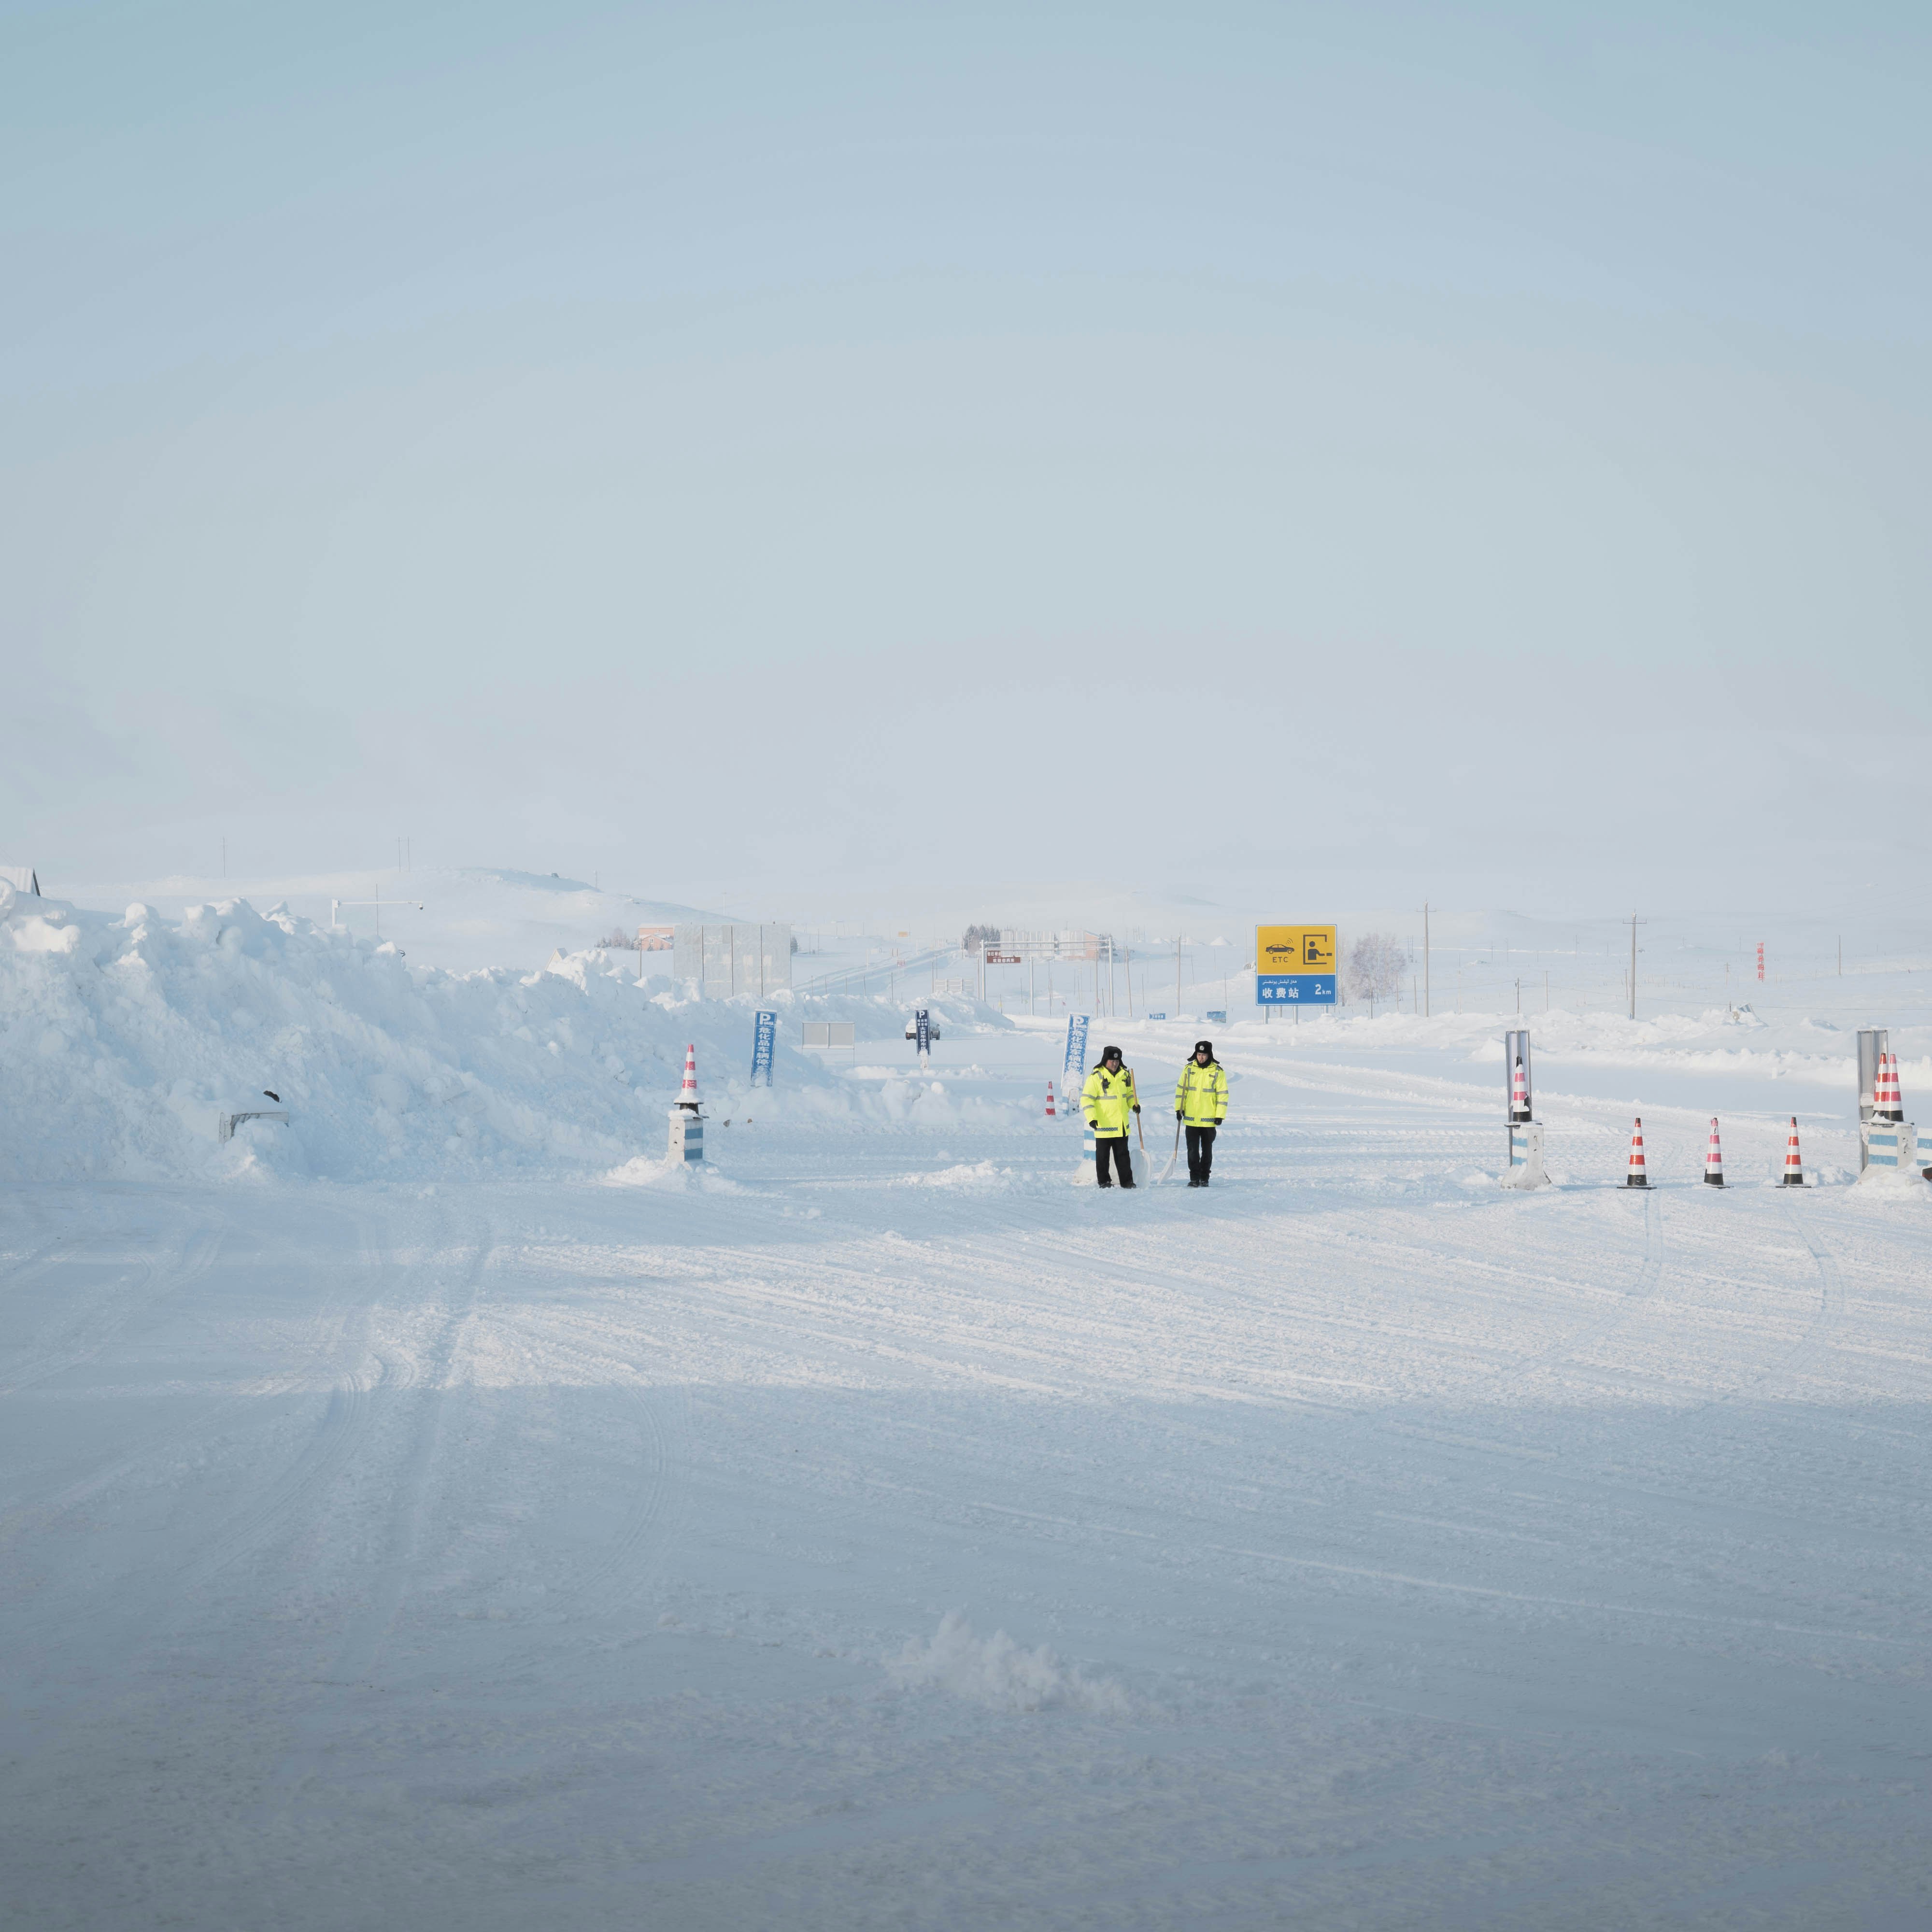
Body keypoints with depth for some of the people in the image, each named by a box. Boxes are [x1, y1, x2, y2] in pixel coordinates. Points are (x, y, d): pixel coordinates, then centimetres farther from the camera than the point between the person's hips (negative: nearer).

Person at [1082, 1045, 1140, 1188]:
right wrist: (1091, 1118, -21)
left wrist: (1134, 1104, 1)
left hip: (1122, 1126, 5)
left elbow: (1130, 1093, 22)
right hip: (1103, 1125, -5)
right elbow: (1087, 1098, -12)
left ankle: (1127, 1181, 16)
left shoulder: (1125, 1075, 7)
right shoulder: (1096, 1077, -11)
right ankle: (1104, 1182, 13)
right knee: (1103, 1156, 4)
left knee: (1123, 1155, 11)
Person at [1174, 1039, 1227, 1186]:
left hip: (1209, 1119, -1)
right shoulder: (1189, 1069, 3)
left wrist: (1220, 1115, -7)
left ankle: (1204, 1178, 17)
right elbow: (1181, 1089, 10)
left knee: (1207, 1150, 8)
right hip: (1191, 1118, 1)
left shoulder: (1218, 1072, -4)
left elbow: (1223, 1094, -3)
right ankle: (1194, 1178, 1)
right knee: (1193, 1150, -2)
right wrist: (1179, 1108, 3)